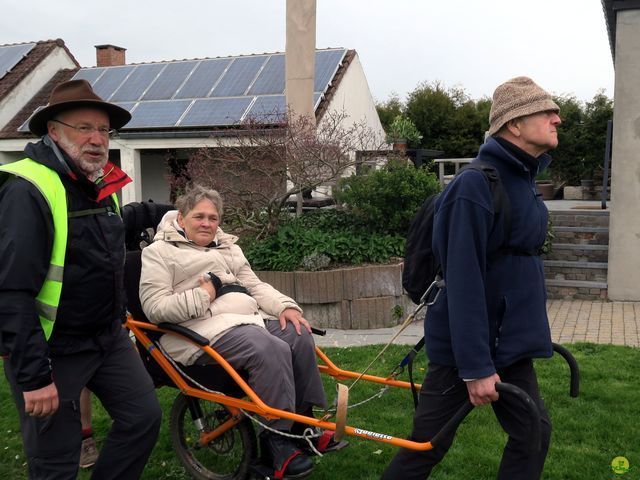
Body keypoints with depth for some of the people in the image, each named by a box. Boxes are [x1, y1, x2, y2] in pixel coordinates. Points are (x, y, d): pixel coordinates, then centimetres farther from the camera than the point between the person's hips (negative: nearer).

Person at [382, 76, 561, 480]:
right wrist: (475, 367, -23)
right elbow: (463, 283, -23)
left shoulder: (523, 178, 9)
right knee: (429, 444, 4)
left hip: (510, 341, 9)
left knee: (533, 435, 12)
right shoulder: (477, 185, -20)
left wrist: (532, 332, 19)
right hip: (467, 344, -9)